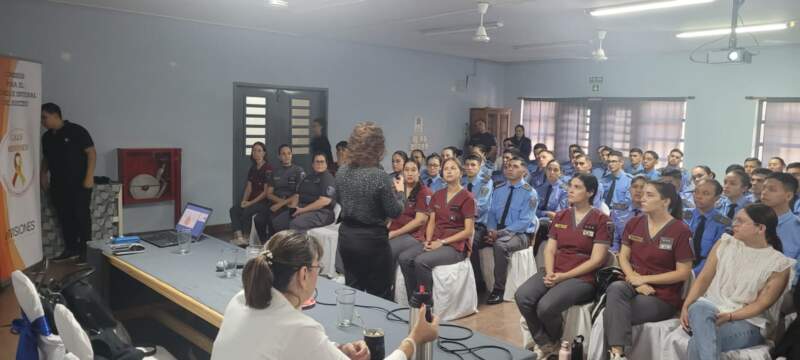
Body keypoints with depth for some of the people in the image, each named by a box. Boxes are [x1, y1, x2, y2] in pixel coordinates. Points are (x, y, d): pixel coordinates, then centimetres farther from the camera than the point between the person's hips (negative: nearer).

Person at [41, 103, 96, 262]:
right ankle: (71, 249, 18)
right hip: (58, 185, 7)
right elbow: (46, 159, 23)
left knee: (81, 215, -4)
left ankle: (85, 250, 3)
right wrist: (43, 176, 9)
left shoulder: (76, 131, -8)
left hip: (79, 183, -6)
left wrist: (89, 176, -17)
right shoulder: (46, 137, 11)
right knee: (64, 217, 9)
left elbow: (91, 152, -11)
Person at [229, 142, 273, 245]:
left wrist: (251, 203, -15)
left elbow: (266, 192, -13)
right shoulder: (252, 169, 14)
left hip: (264, 202, -8)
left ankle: (239, 236, -14)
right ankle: (239, 237, -24)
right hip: (251, 201, 8)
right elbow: (249, 187, 13)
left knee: (247, 211, -29)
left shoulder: (268, 169, -10)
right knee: (234, 210, -13)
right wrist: (244, 201, -5)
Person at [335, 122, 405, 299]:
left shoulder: (342, 172, -1)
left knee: (352, 290, 17)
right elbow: (394, 212, -12)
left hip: (346, 236, 6)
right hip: (372, 240, -6)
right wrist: (400, 191, 7)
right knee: (379, 295, 8)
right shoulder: (380, 176, -20)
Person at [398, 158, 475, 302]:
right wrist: (428, 240, -7)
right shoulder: (437, 195, 14)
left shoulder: (467, 198, -5)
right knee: (404, 258, -21)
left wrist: (442, 242, -15)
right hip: (435, 242, 6)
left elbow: (468, 231, -10)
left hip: (456, 245, -6)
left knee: (421, 261, -31)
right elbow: (431, 222, 13)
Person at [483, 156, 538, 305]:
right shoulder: (498, 190, 11)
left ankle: (499, 289, -23)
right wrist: (491, 230, -13)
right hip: (498, 232, 5)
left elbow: (524, 222, -15)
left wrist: (501, 233, -22)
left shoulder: (529, 193, -7)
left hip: (520, 235, -5)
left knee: (500, 244, -37)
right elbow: (492, 213, 8)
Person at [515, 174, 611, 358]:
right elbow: (550, 249, 9)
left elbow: (596, 260, -10)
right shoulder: (560, 216, 14)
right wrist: (550, 273, -11)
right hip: (554, 273, 5)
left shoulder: (601, 220, -4)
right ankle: (544, 343, 0)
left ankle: (556, 344, 5)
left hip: (582, 278, -5)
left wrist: (564, 276, -15)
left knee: (545, 306, -29)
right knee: (522, 297, -22)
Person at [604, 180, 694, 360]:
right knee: (616, 288, -33)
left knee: (613, 312, -29)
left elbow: (683, 273, -9)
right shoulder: (634, 223, 9)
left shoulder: (681, 231, -8)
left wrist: (644, 279, -12)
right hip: (635, 287, 5)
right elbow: (623, 257, 9)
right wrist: (635, 280, -11)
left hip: (662, 297, -4)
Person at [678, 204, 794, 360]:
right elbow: (703, 279, 5)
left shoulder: (779, 264, -2)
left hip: (748, 322, -3)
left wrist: (730, 316, -22)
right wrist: (686, 306, -9)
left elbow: (761, 304, -7)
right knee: (698, 308, -38)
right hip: (711, 308, 4)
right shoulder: (725, 243, 8)